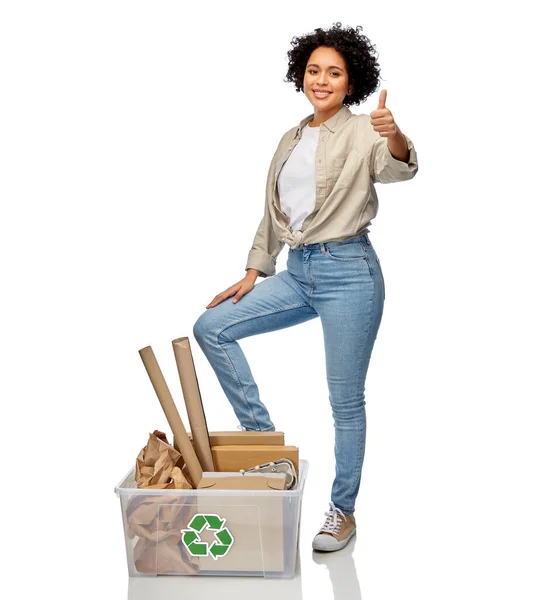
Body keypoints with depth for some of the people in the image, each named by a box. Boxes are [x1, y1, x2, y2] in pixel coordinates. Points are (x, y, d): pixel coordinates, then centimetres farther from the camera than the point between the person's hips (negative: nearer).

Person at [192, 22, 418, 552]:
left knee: (345, 399, 1)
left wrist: (394, 136, -49)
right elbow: (273, 213, 18)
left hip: (349, 271, -7)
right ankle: (262, 436, 10)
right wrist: (253, 273, 12)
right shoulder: (291, 139, 14)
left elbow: (395, 168, -28)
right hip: (297, 271, 7)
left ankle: (343, 511, 18)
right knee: (211, 326, 0)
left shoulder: (362, 133, -5)